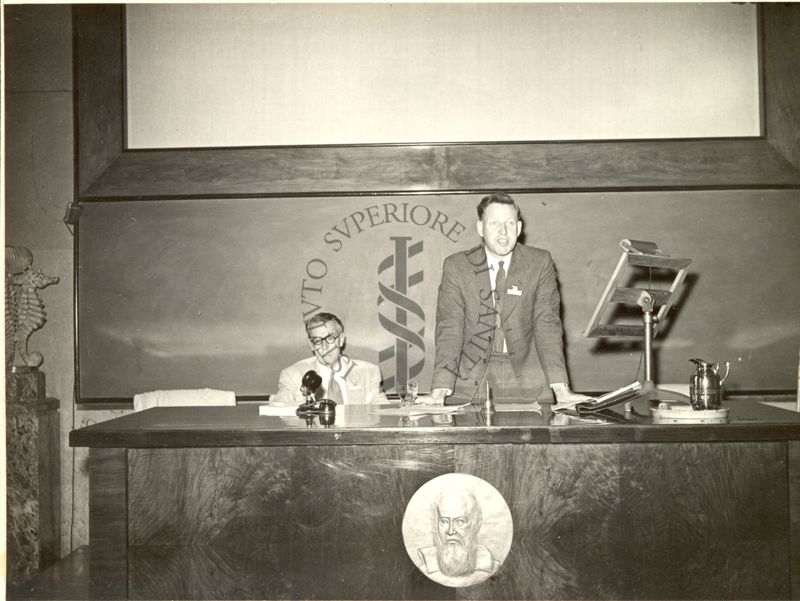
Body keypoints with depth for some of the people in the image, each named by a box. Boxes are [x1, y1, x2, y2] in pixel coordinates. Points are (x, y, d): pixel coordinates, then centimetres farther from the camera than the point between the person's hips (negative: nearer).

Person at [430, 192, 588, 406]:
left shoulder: (540, 263, 0)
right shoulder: (456, 266, -2)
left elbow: (547, 323, -7)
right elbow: (449, 328, -8)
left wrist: (561, 388, -18)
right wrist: (441, 389, -22)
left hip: (525, 376, 1)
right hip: (470, 381, 0)